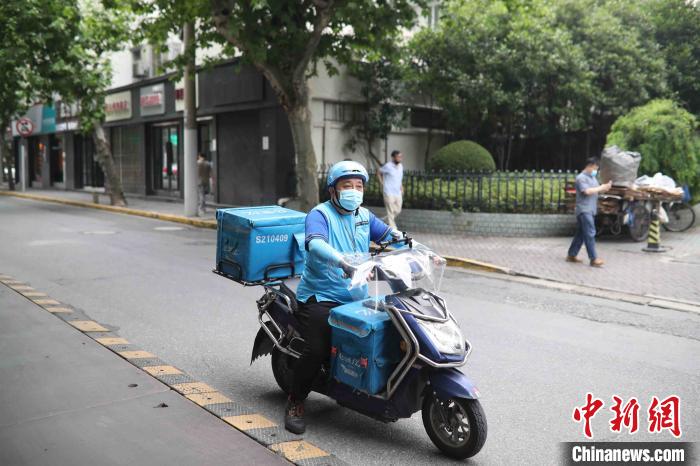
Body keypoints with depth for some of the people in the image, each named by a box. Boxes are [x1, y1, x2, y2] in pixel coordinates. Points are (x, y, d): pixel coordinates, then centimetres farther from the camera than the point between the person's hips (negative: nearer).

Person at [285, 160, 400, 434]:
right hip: (320, 297, -6)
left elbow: (392, 236, 10)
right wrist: (344, 263, -46)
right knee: (317, 350, -20)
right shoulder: (320, 214, -7)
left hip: (356, 298, 6)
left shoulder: (364, 216, 14)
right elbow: (315, 244, -27)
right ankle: (295, 402, 3)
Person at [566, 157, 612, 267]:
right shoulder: (581, 178, -10)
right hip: (584, 210, -9)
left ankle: (571, 255, 18)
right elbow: (587, 191, -22)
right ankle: (593, 259, -13)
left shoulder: (593, 177, 19)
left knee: (581, 234, 11)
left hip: (591, 210, 9)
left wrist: (605, 187, 1)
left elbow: (597, 190, 20)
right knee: (590, 234, -13)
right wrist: (601, 188, -15)